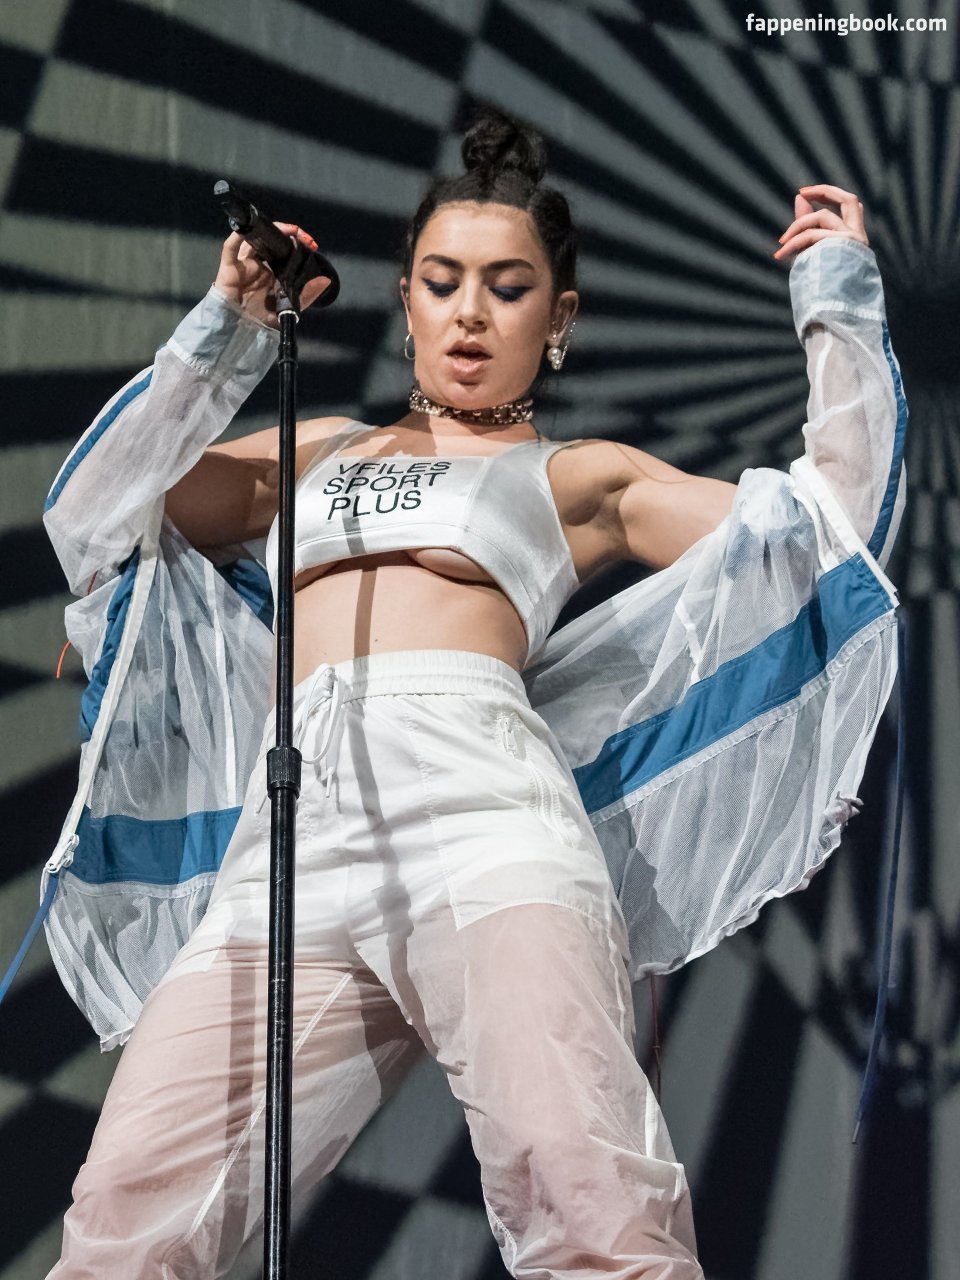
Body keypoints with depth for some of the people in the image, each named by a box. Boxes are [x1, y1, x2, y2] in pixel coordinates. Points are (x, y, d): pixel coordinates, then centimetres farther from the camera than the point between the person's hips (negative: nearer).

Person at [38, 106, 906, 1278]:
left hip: (480, 816, -3)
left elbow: (829, 513, 19)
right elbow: (97, 507, 25)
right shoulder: (317, 451, 33)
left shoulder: (582, 476, 25)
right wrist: (224, 338, 19)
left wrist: (838, 300, 21)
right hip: (293, 842, 3)